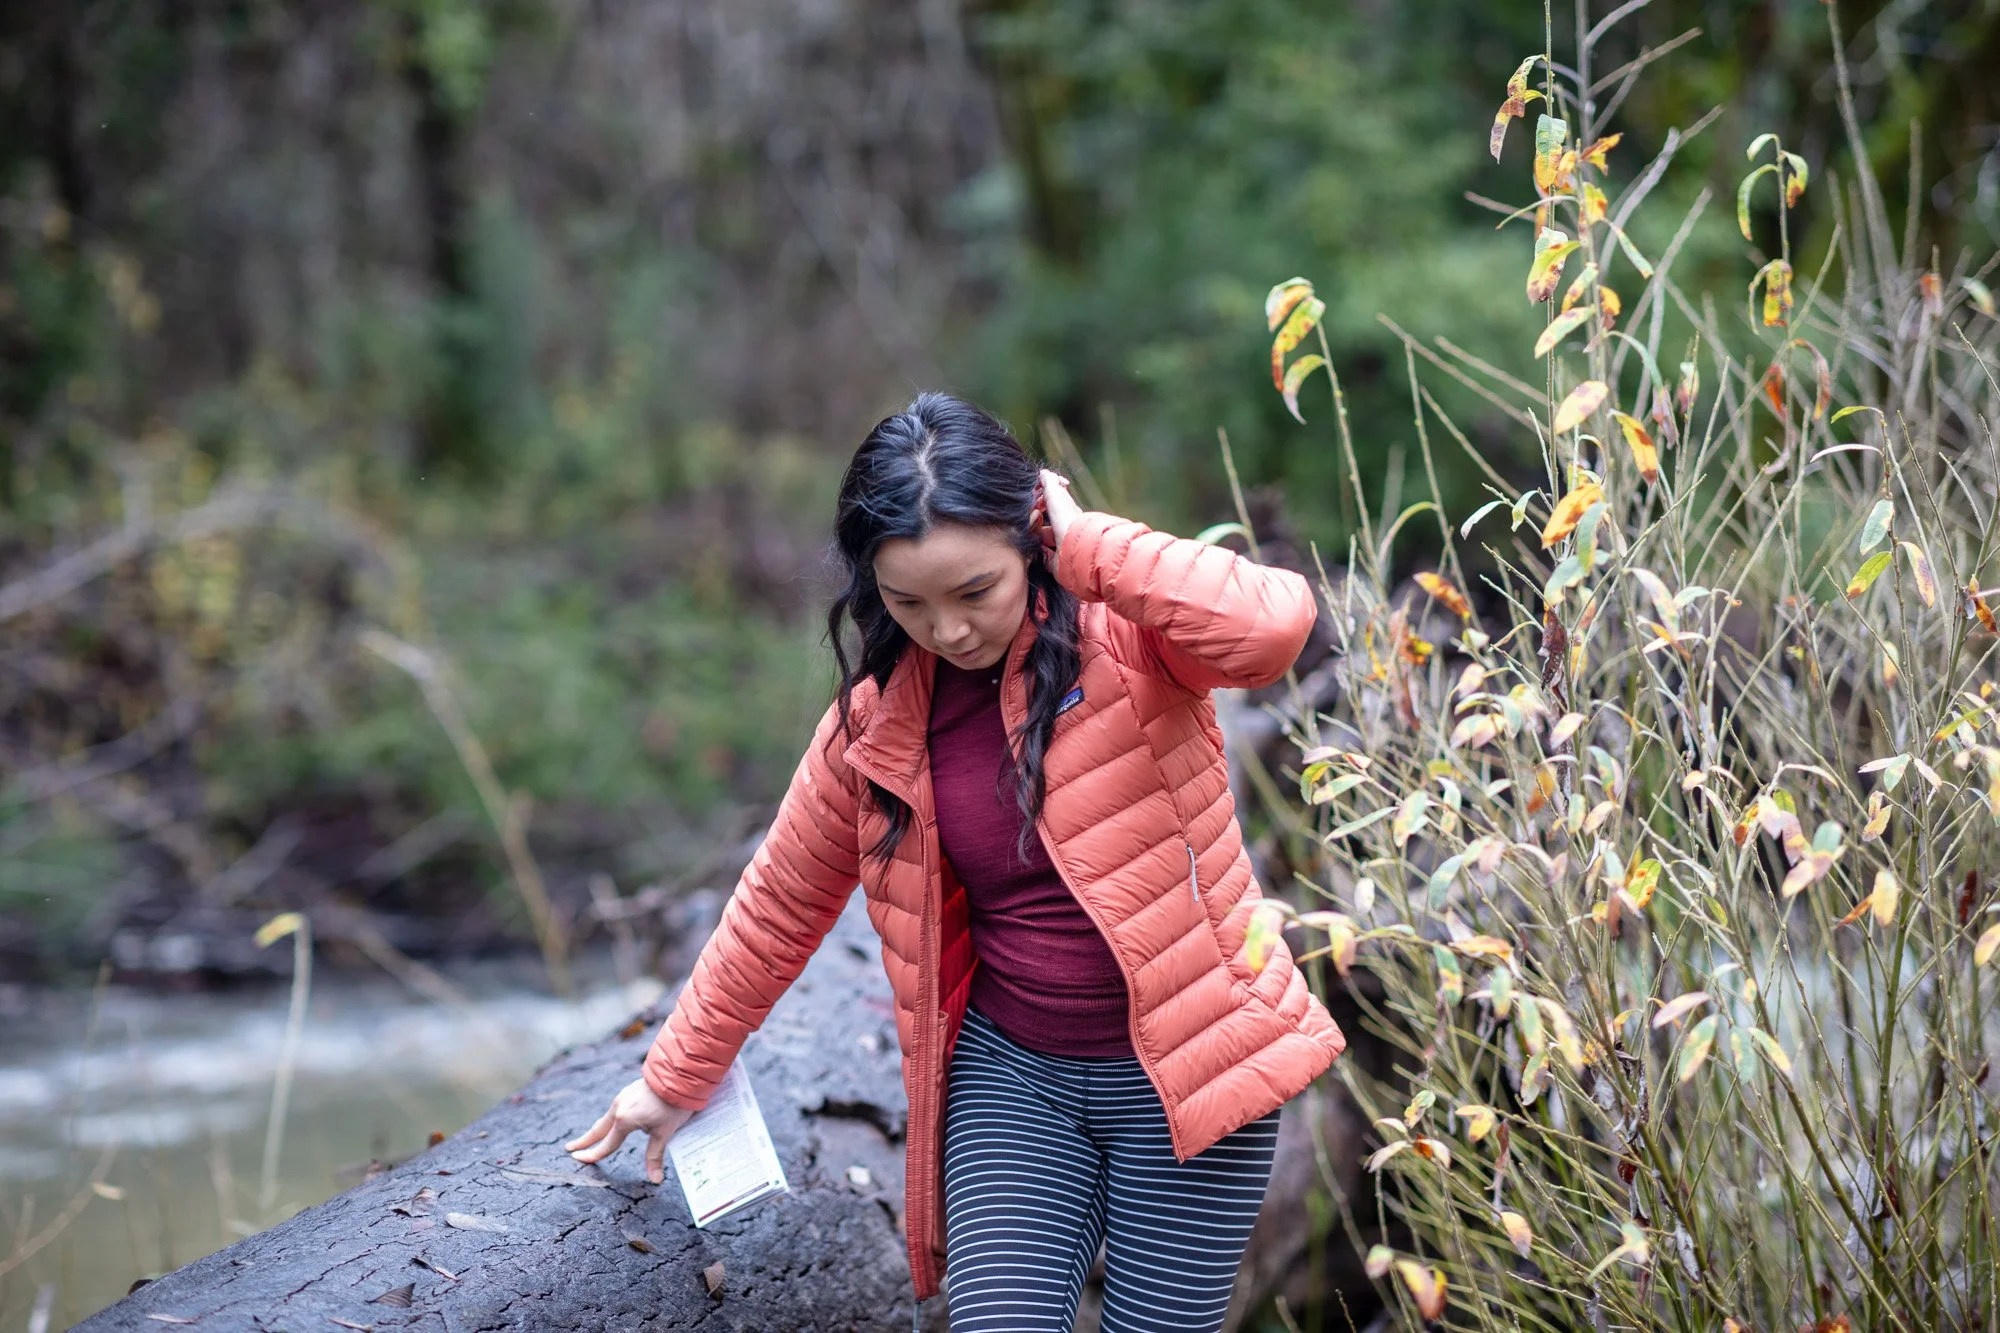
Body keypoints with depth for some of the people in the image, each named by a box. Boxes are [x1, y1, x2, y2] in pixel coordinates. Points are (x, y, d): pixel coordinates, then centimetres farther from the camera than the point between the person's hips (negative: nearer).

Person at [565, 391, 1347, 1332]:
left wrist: (1083, 541, -23)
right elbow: (781, 903, 14)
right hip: (1011, 1075, 3)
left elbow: (1272, 624, -33)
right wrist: (678, 1075, 22)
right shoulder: (875, 721, 1)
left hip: (1184, 1069, -3)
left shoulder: (1126, 636, -11)